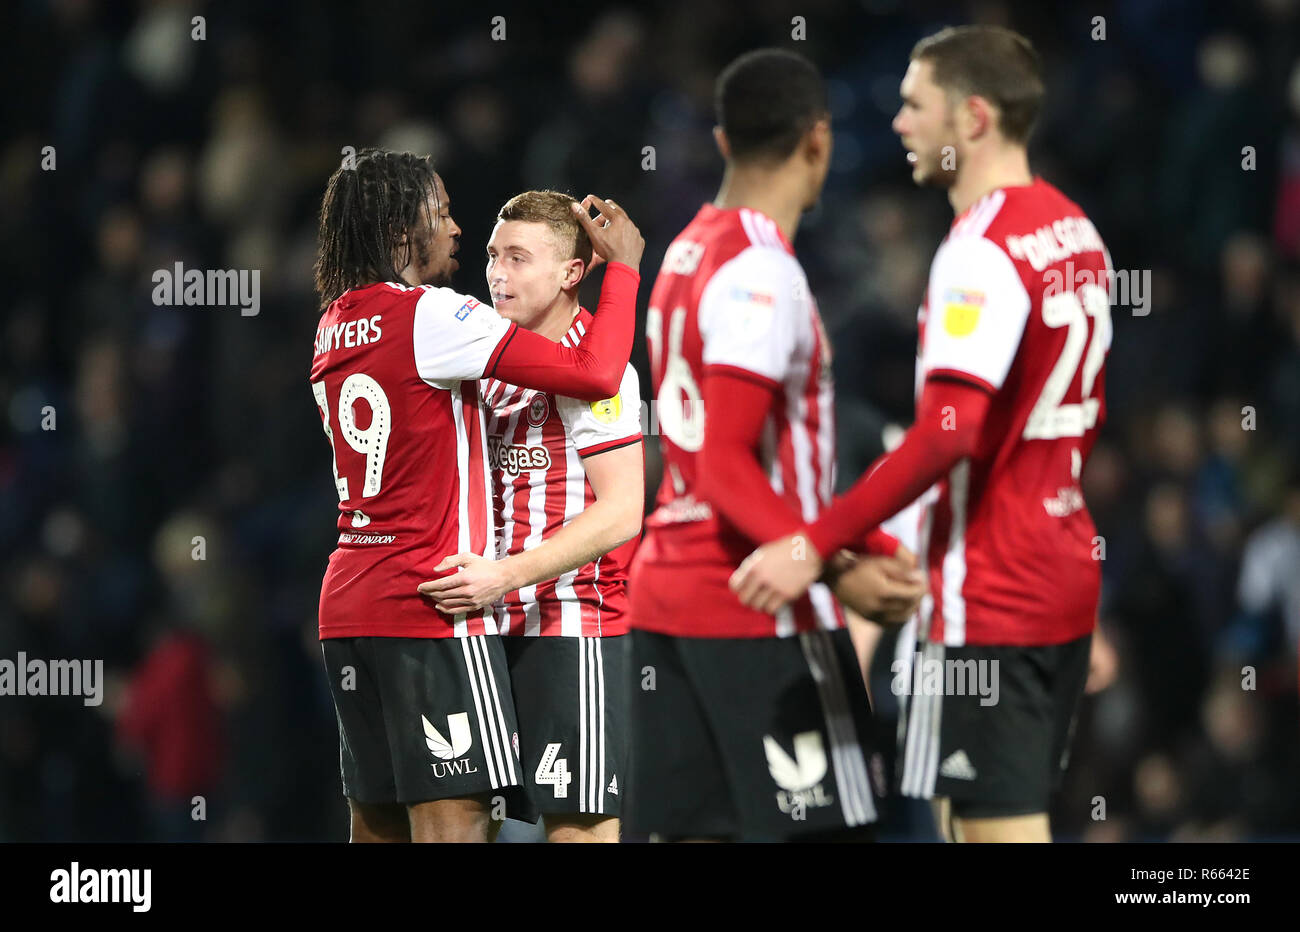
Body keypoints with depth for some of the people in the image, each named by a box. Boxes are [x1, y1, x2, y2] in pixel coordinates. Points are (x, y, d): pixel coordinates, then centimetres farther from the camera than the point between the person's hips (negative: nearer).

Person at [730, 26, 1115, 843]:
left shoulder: (982, 253, -18)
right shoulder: (1074, 232, 12)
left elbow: (947, 436, -27)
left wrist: (816, 546, -26)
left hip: (988, 595, -9)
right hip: (1064, 580, 9)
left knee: (999, 826, -6)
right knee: (972, 818, 15)